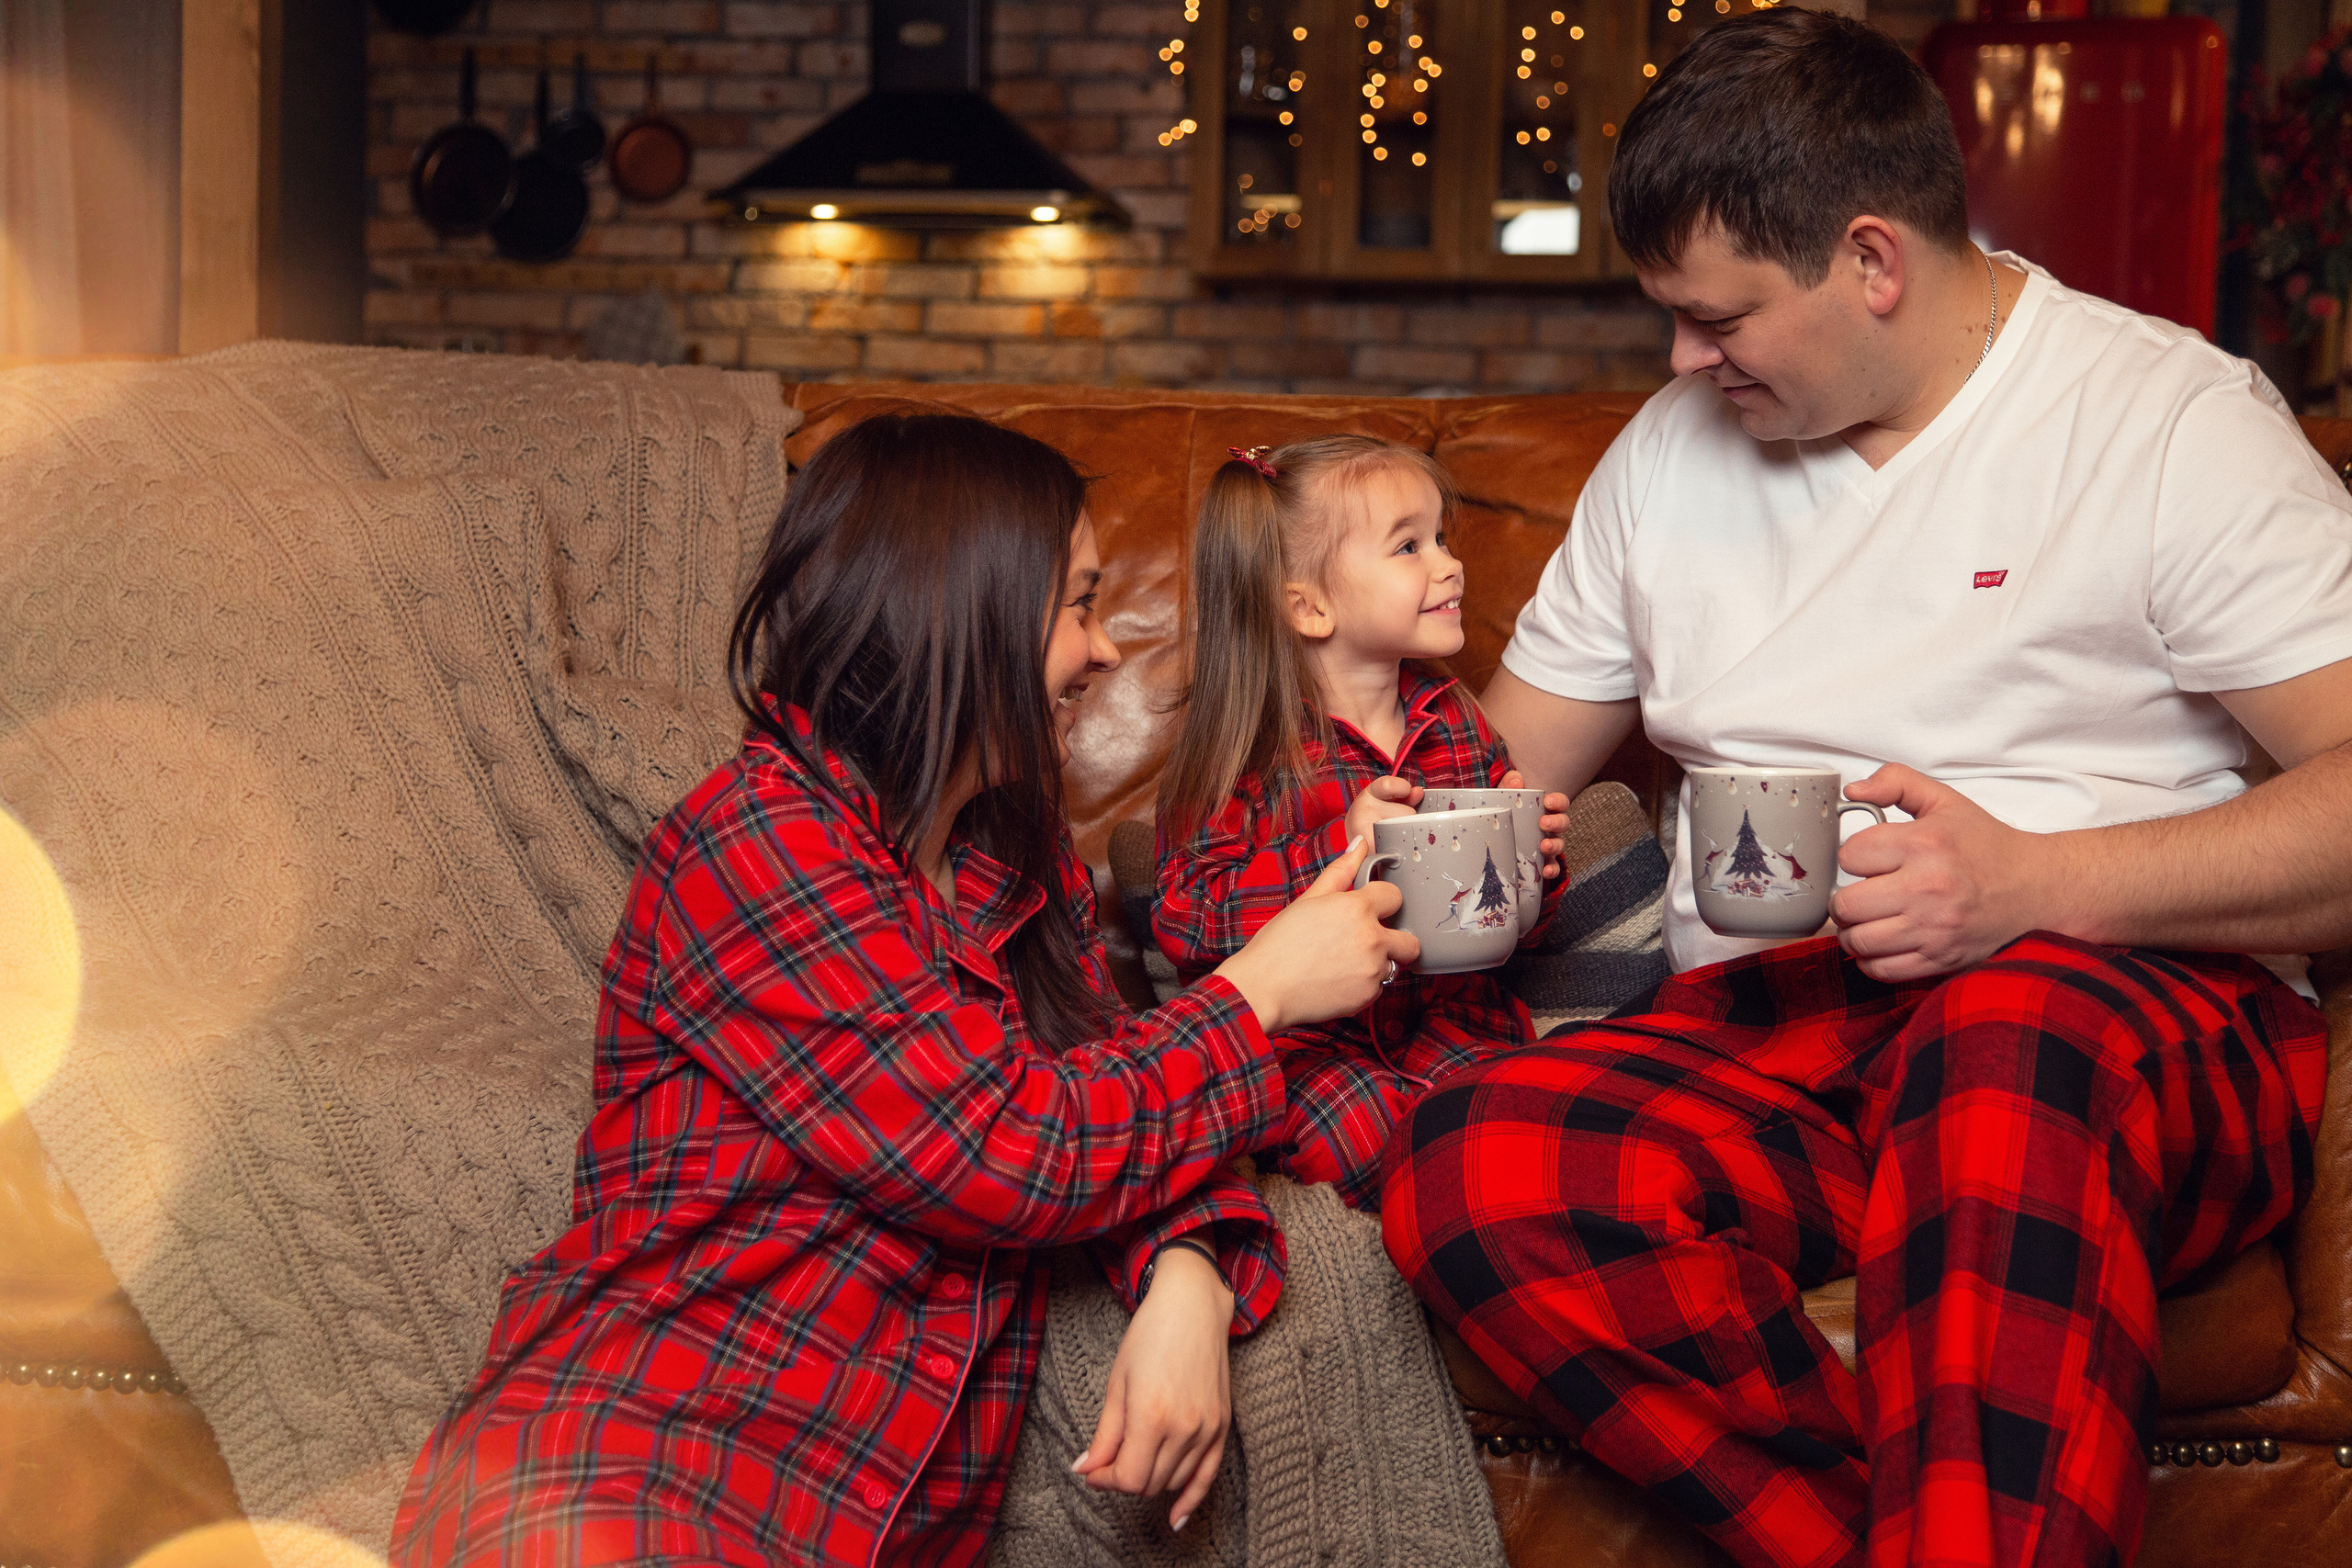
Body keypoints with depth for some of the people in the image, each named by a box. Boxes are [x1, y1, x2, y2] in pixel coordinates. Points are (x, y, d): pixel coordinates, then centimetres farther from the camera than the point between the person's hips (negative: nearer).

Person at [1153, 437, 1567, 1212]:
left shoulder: (1456, 724, 11)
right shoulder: (1241, 747, -7)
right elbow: (1187, 921, -16)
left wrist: (1529, 862, -7)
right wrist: (1337, 850, -26)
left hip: (1445, 1011, 4)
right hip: (1303, 1038, -3)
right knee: (1368, 1131, -32)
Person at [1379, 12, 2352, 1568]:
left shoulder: (2175, 422, 1)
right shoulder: (1673, 451, 18)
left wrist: (2033, 883, -21)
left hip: (2128, 998, -4)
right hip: (1765, 1028, 5)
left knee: (2007, 1037, -42)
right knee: (1467, 1163, -28)